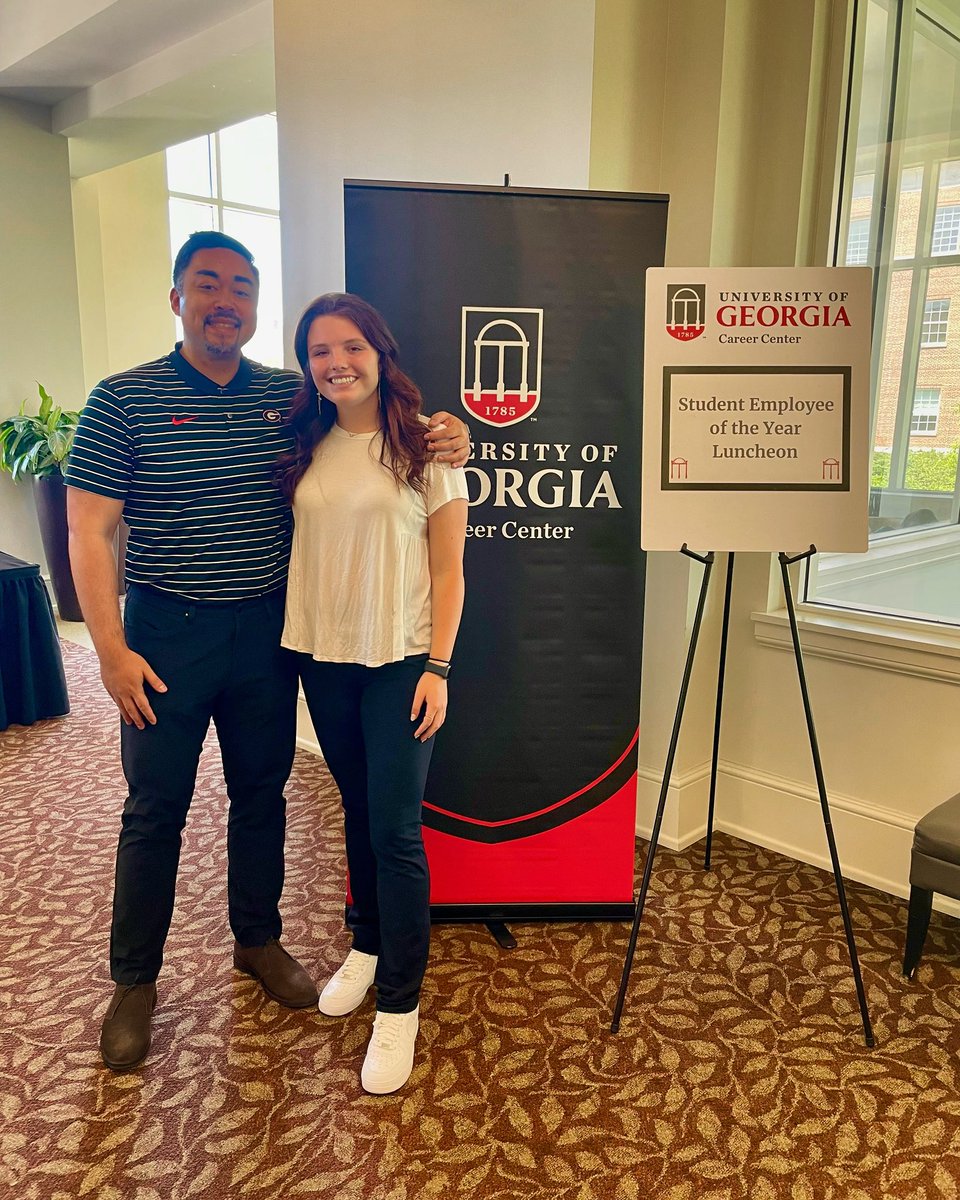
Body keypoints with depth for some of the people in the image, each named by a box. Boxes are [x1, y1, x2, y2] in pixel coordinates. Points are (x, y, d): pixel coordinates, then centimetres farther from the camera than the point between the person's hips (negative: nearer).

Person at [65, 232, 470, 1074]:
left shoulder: (292, 396, 3)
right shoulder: (124, 400, -6)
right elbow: (89, 530, -7)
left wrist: (439, 438, -11)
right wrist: (112, 650, -12)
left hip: (266, 632, 3)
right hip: (167, 634, -3)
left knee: (262, 794, 16)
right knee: (155, 809, 8)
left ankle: (258, 941, 38)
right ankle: (134, 981, 28)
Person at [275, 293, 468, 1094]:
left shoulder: (423, 446, -6)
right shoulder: (304, 448, 7)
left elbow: (448, 569, -6)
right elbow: (293, 544, 10)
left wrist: (437, 668, -12)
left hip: (401, 662, -4)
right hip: (323, 658, 4)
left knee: (396, 831, -2)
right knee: (358, 814, 18)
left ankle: (399, 1005, 13)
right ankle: (367, 944, 38)